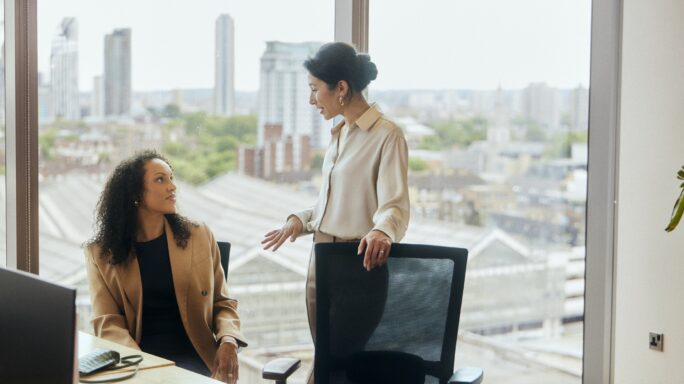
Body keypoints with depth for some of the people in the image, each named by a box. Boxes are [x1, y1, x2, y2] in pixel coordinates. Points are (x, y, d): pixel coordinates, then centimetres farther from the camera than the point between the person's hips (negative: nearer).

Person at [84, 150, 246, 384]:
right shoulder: (101, 253, 5)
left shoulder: (199, 237, 7)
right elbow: (107, 321, -2)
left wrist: (229, 341, -10)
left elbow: (222, 303, 11)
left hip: (193, 360, 0)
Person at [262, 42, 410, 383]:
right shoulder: (339, 133, 13)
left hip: (356, 262, -8)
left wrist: (381, 231, -42)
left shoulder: (386, 135, -14)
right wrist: (299, 220, 18)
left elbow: (395, 205, -24)